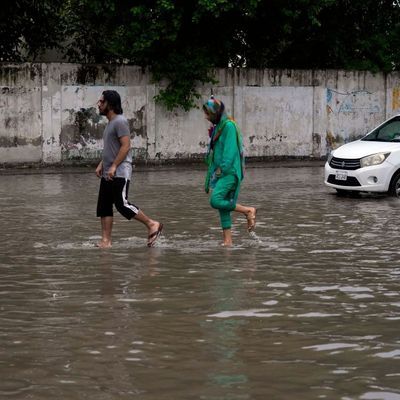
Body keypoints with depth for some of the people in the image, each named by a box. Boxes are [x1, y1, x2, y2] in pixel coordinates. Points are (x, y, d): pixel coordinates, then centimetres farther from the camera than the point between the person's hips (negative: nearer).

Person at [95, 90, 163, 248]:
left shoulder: (120, 121, -12)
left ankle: (152, 224, 0)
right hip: (108, 174, 10)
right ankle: (106, 240, 4)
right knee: (104, 207, 4)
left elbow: (126, 146, -19)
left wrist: (114, 166, -23)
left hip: (120, 173, -10)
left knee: (122, 204, -13)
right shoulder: (110, 123, 20)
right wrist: (101, 164, 17)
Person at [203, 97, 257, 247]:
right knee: (223, 207, 6)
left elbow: (230, 150, -19)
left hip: (229, 172, -9)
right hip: (220, 173, 9)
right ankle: (228, 241, 9)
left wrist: (222, 169, -20)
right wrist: (213, 171, 12)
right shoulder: (218, 127, 15)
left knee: (215, 201, -21)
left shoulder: (229, 126, -13)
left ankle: (248, 211, -6)